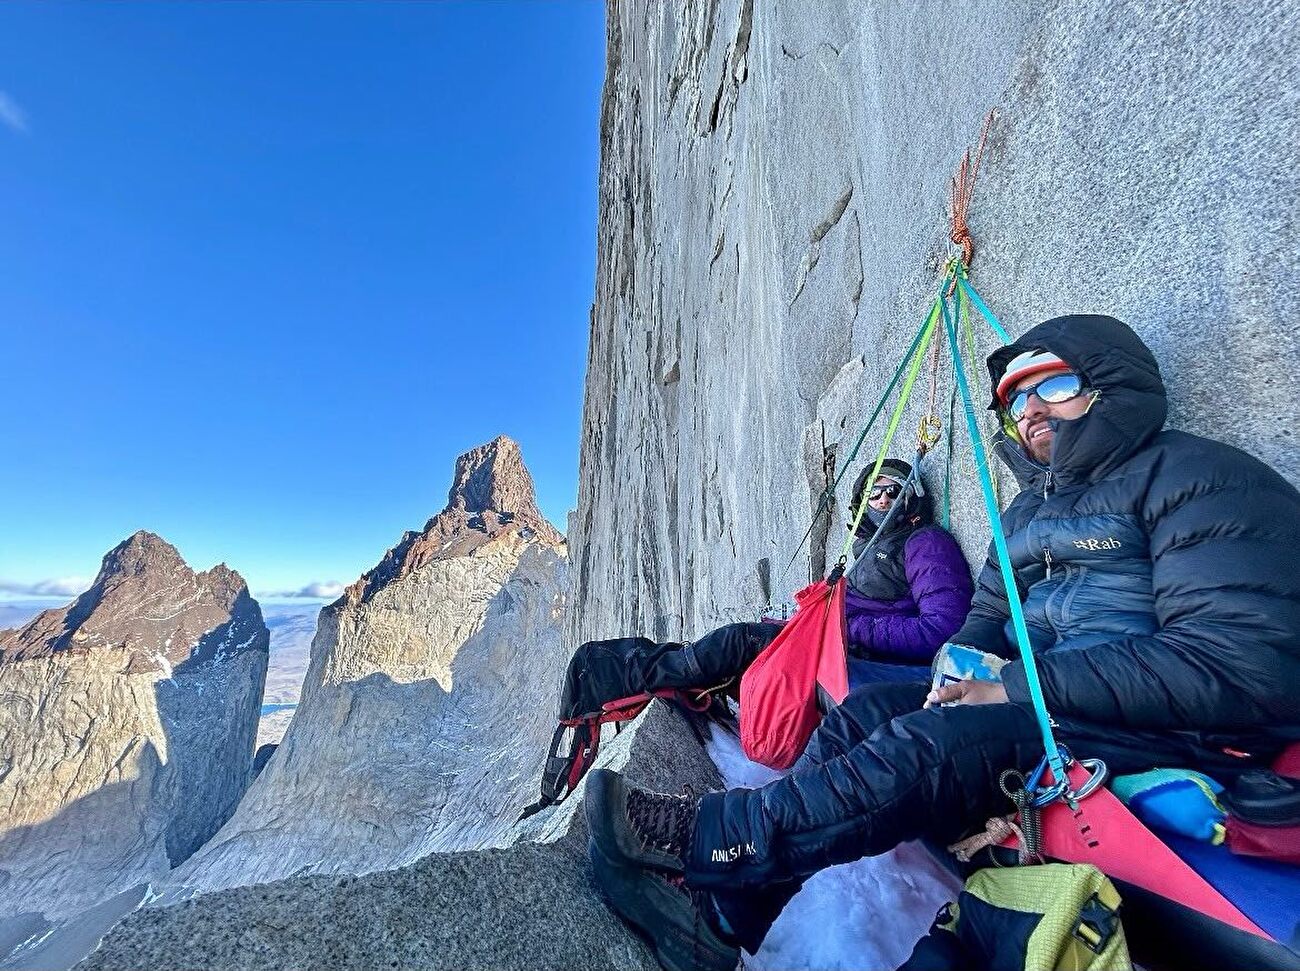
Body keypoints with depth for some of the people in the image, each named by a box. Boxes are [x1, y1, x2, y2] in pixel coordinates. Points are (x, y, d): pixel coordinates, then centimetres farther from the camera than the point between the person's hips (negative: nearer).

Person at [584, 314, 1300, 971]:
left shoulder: (1197, 477, -9)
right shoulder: (1031, 506, 14)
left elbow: (1242, 663, -20)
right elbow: (985, 617, 17)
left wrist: (1016, 689, -21)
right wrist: (962, 668, -7)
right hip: (1046, 698, 7)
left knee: (938, 744, -30)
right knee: (867, 710, -11)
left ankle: (703, 836, -21)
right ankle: (723, 913, -10)